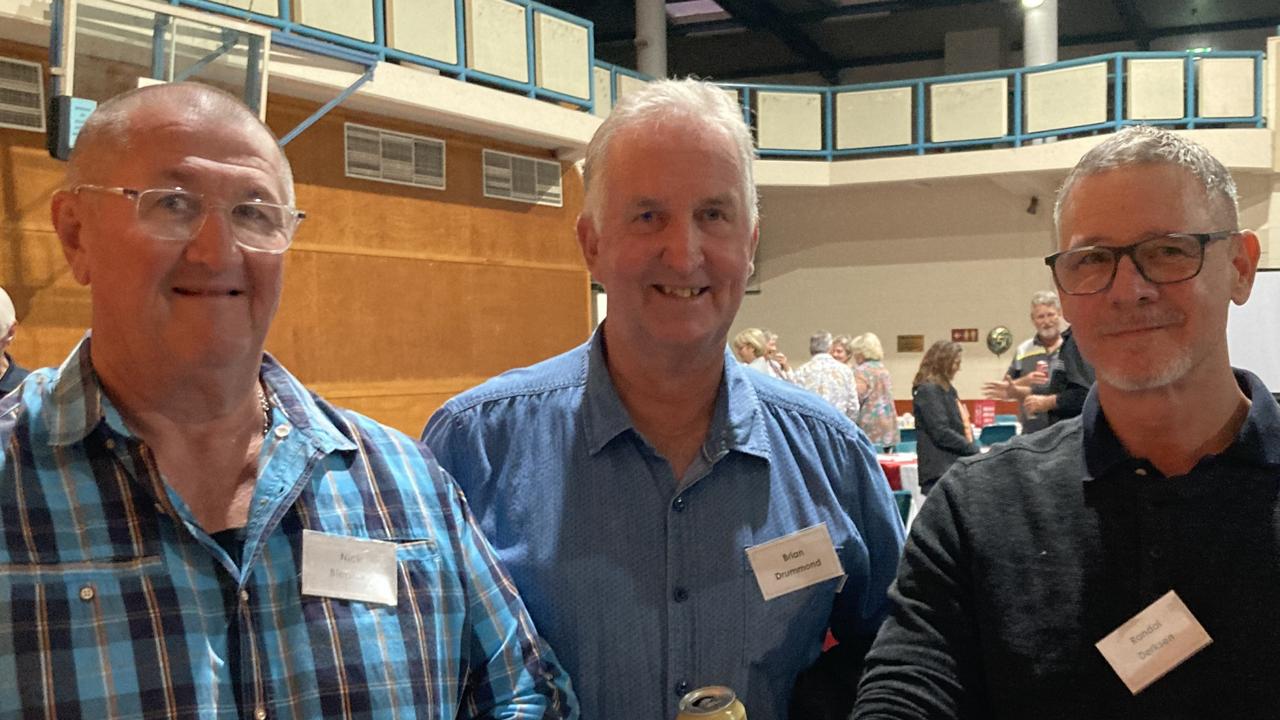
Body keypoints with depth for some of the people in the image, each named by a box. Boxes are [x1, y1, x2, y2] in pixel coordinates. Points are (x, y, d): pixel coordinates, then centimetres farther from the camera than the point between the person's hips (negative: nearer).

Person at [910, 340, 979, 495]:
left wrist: (972, 449, 7)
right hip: (940, 471, -10)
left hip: (954, 467, 10)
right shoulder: (928, 390, -10)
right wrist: (974, 449, -13)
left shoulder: (946, 389, 20)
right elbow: (941, 433, -17)